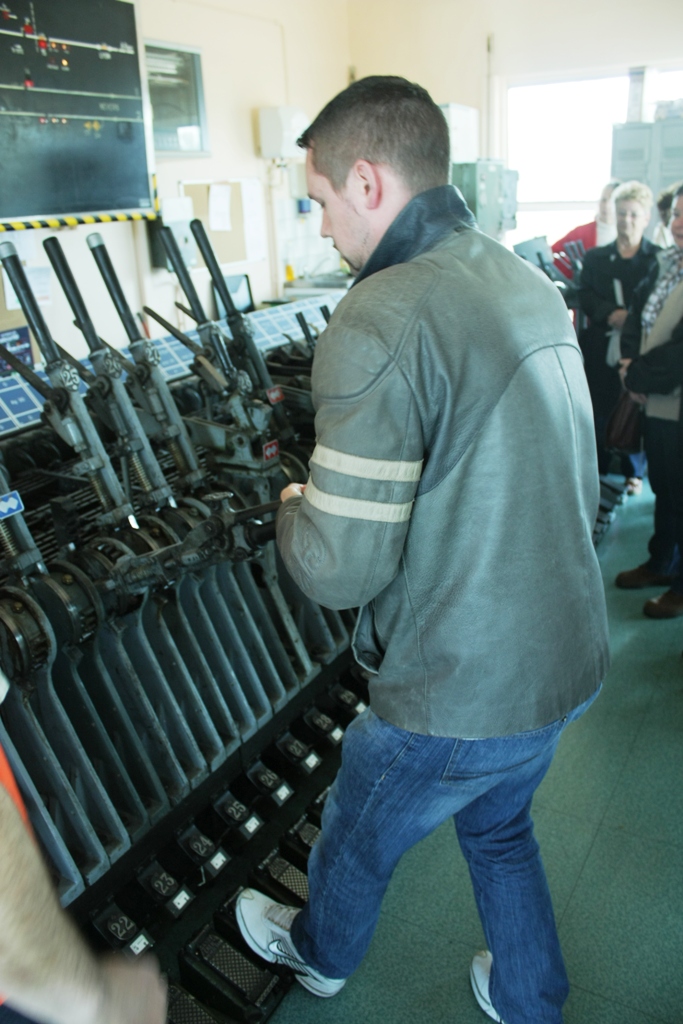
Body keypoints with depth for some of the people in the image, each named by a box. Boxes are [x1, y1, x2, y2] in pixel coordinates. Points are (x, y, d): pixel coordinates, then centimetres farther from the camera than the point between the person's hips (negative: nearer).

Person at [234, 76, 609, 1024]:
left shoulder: (379, 324, -25)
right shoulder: (532, 287, 2)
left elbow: (339, 569, -26)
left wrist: (295, 506, -3)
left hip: (460, 698, -7)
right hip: (570, 662, 7)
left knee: (357, 841, 24)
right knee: (499, 829, 32)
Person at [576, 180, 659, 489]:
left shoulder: (659, 260, 3)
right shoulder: (595, 258, 11)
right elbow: (585, 298, -1)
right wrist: (611, 314, -19)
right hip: (601, 350, 2)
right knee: (599, 413, 5)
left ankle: (633, 472, 21)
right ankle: (597, 472, 20)